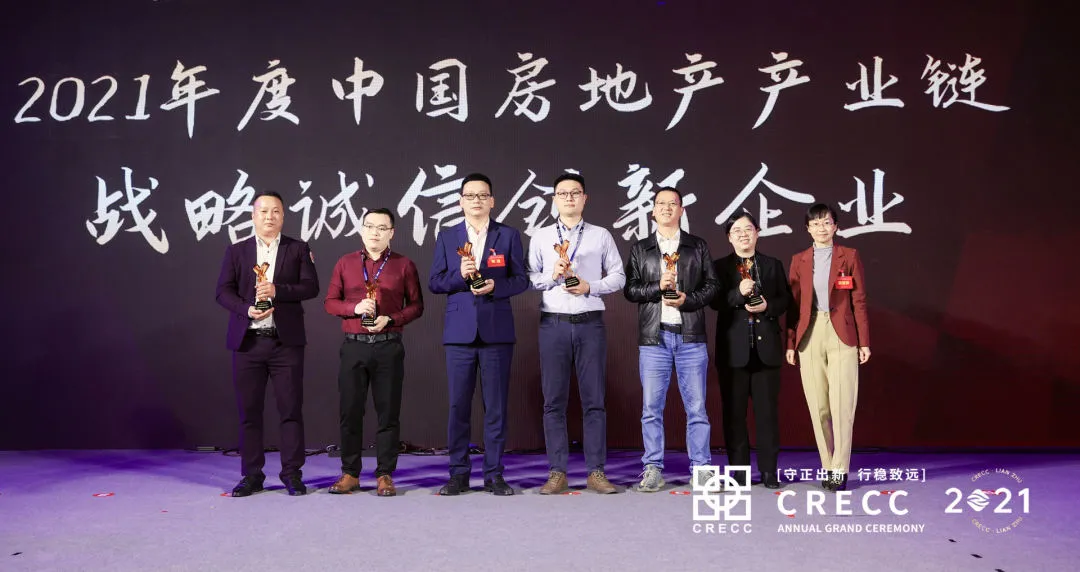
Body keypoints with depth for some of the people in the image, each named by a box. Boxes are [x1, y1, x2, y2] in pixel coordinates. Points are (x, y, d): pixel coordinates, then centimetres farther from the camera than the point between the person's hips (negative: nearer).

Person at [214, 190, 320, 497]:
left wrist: (277, 290, -17)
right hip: (248, 341, 1)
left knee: (291, 409, 0)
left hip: (286, 341, -1)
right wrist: (246, 309, -15)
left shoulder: (298, 249, 8)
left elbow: (311, 286, -3)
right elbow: (223, 291, 3)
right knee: (249, 411, 5)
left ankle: (292, 473, 9)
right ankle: (252, 475, 15)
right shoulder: (236, 251, 12)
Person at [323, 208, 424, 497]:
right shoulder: (345, 263, 11)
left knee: (388, 412, 1)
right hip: (353, 346, 2)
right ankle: (350, 473, 15)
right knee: (350, 411, 4)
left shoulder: (404, 265, 6)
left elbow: (416, 305, 6)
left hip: (389, 346, -1)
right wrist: (355, 307, -10)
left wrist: (390, 319, -10)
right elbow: (330, 302, 10)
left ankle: (385, 475, 10)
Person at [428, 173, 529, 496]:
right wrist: (459, 275, -11)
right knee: (458, 405, 3)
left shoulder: (508, 236, 8)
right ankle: (458, 474, 13)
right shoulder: (447, 238, 11)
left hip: (497, 332, -1)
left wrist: (495, 286, -12)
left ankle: (494, 475, 12)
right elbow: (434, 283, 7)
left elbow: (521, 279, 5)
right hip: (459, 332, 1)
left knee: (496, 406, 2)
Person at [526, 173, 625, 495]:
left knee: (594, 399, 1)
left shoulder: (601, 236, 11)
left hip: (590, 323, 0)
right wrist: (552, 276, -12)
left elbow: (618, 277, 7)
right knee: (554, 401, 1)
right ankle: (557, 473, 8)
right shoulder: (540, 238, 12)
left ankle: (596, 472, 7)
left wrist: (590, 287, -8)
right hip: (553, 324, 0)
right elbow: (529, 280, 6)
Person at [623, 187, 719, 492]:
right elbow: (630, 289, 5)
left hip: (691, 335, 0)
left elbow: (711, 285, 6)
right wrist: (657, 287, -11)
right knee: (652, 407, 2)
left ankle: (701, 468, 11)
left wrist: (686, 299, -10)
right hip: (653, 336, 0)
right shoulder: (640, 249, 12)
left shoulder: (698, 246, 12)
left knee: (696, 406, 2)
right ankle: (653, 469, 11)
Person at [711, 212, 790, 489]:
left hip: (766, 347, 1)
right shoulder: (720, 267, 7)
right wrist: (739, 293, -19)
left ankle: (769, 470, 11)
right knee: (734, 411, 3)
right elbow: (715, 302, -4)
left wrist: (768, 306, -11)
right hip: (733, 348, -1)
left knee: (767, 410, 3)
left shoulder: (773, 265, 12)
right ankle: (738, 470, 11)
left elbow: (785, 299, 8)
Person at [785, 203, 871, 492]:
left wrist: (864, 341, 0)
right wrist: (790, 343, 6)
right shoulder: (799, 260, 12)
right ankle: (828, 466, 13)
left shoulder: (849, 256, 7)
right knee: (818, 406, 4)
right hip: (810, 336, 2)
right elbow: (794, 304, 10)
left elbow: (859, 301, 5)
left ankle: (840, 470, -1)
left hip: (842, 335, -2)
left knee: (842, 404, -7)